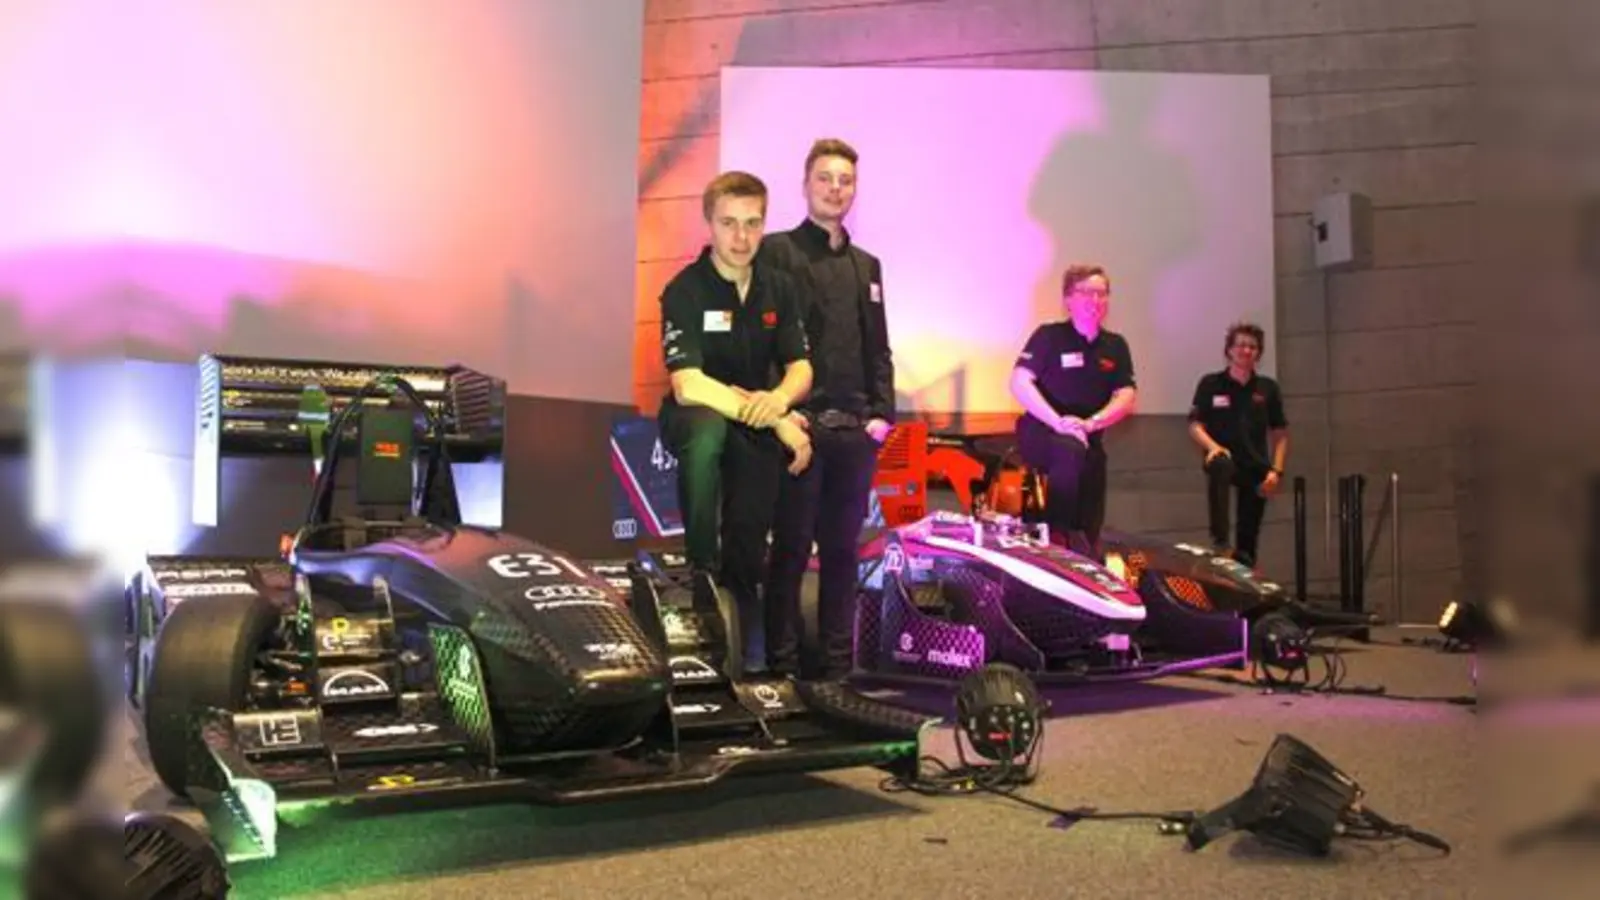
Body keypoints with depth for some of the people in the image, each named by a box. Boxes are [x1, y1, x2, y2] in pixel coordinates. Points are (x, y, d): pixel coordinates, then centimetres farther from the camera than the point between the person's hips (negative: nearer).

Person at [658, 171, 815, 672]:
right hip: (694, 418, -5)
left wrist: (778, 400, -25)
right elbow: (689, 387, -28)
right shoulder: (685, 291, -18)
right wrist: (777, 422, -30)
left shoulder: (778, 288, 0)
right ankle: (700, 573, -26)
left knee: (748, 548, 4)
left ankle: (744, 646, 28)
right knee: (707, 431, -40)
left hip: (760, 425, 5)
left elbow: (800, 367, 0)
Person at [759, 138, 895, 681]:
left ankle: (837, 662, 18)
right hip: (800, 426, -5)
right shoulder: (777, 253, 1)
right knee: (792, 547, -1)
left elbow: (879, 349, 19)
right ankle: (783, 663, 7)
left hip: (856, 430, 5)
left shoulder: (866, 265, 20)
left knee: (843, 547, 10)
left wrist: (881, 412, 7)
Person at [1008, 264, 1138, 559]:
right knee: (1070, 450, -39)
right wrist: (1057, 421, -28)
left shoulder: (1116, 346, 7)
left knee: (1089, 528, -1)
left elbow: (1127, 398, -2)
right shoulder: (1048, 336, -6)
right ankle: (1056, 534, -32)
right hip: (1041, 431, -5)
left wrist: (1090, 423, -21)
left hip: (1089, 437, 5)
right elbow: (1019, 382, -16)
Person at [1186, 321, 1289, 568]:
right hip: (1224, 459, -3)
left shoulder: (1268, 388, 7)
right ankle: (1220, 542, -39)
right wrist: (1212, 446, -21)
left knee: (1248, 538, 2)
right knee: (1219, 466, -39)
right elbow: (1195, 426, -1)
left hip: (1256, 466, 3)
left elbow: (1280, 434, 10)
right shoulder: (1210, 384, 0)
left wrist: (1276, 470, -3)